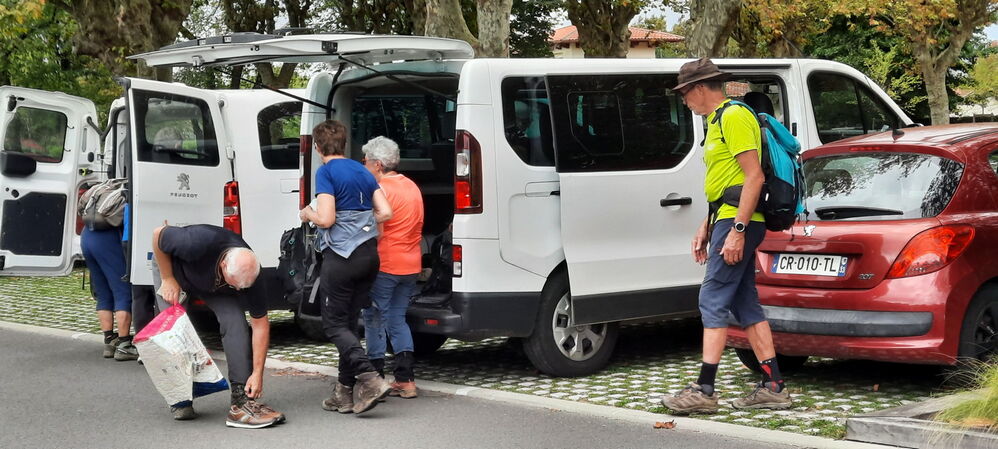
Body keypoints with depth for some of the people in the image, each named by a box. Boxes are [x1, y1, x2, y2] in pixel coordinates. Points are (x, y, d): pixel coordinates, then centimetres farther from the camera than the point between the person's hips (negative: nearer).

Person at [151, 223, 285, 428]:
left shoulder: (251, 275, -32)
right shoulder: (199, 243, -46)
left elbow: (260, 325, -23)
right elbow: (158, 234, -27)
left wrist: (257, 373, -26)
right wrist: (167, 279, -23)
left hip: (214, 285, 2)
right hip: (173, 267, -2)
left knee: (235, 322, -18)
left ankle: (242, 400, -18)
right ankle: (180, 402, 0)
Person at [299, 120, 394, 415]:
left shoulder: (326, 172, -9)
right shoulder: (362, 172, 13)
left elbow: (326, 219, -16)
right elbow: (385, 213, 7)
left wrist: (308, 214, 5)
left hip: (341, 256, -7)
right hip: (369, 255, 7)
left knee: (334, 325, 0)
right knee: (349, 323, 12)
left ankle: (370, 378, -18)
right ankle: (345, 393, 12)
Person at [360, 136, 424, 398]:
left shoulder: (381, 190, -14)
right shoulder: (412, 187, 14)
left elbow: (374, 230, -18)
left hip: (384, 264, -8)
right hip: (411, 265, 8)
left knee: (374, 319, 3)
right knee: (398, 320, 14)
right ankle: (406, 380, 6)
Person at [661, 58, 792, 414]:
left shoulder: (734, 117, -11)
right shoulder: (718, 120, 21)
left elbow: (754, 176, -19)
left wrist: (737, 229, -23)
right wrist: (706, 226, 23)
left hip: (738, 221, -10)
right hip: (728, 219, 10)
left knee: (713, 301, -10)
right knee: (745, 304, 9)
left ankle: (704, 391, -10)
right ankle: (773, 387, 11)